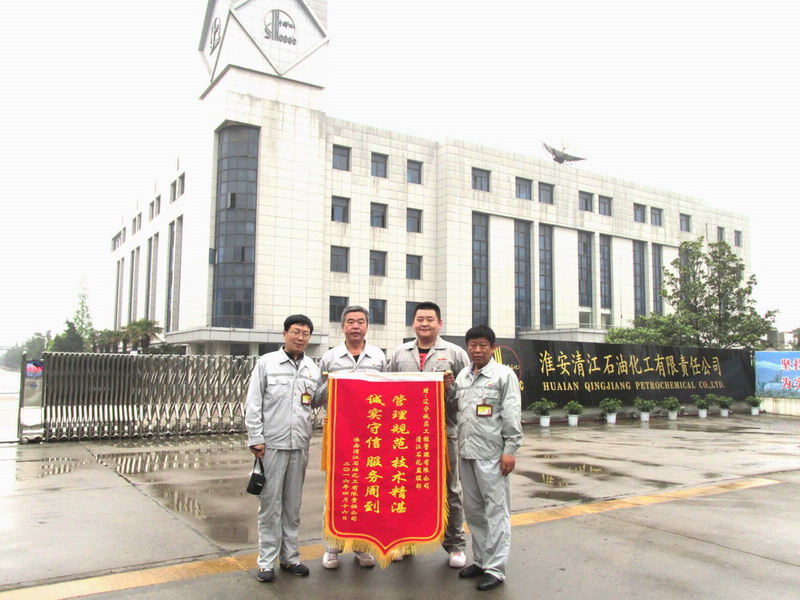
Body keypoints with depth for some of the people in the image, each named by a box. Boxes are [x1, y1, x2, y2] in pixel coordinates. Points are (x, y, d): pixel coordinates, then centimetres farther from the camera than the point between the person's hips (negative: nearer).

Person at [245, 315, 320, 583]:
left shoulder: (313, 368, 9)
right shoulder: (267, 362, -1)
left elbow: (317, 402, 11)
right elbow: (253, 403, -3)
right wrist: (256, 438, -7)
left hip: (300, 445, 3)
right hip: (272, 443, -3)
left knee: (293, 504, 12)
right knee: (270, 503, 3)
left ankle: (290, 556, 23)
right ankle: (266, 561, 14)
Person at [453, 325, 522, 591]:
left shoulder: (504, 374, -2)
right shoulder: (462, 376, 13)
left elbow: (512, 415, -7)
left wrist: (510, 449, -12)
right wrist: (456, 449, 12)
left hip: (492, 454, -6)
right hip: (466, 452, 6)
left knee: (496, 510, 0)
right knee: (473, 510, 14)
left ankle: (495, 568, 7)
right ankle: (480, 560, 27)